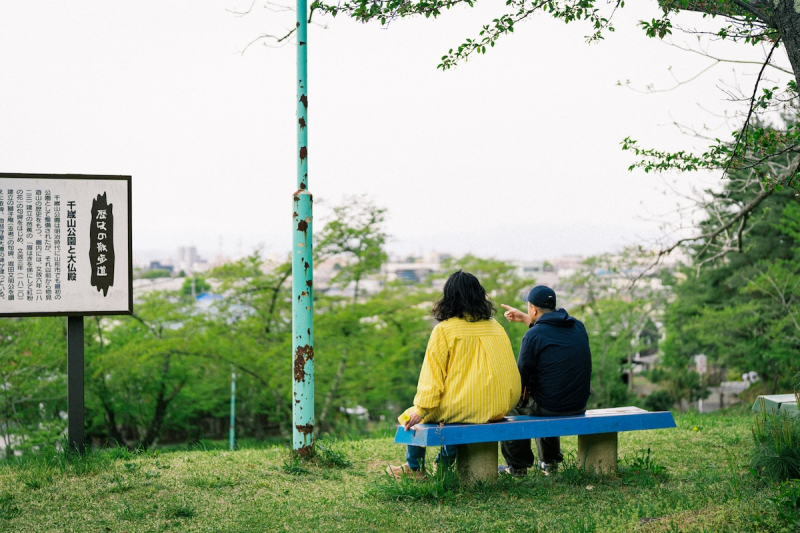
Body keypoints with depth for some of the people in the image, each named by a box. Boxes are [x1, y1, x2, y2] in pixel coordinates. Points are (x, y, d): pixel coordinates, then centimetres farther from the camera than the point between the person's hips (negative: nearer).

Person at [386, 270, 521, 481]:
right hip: (497, 410, 6)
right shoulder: (496, 327, 6)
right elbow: (510, 374, 12)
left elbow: (432, 377, -10)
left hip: (461, 410, -6)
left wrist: (420, 411, -3)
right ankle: (445, 461, 39)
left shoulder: (444, 330, -9)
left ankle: (414, 468, 32)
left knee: (412, 416, 20)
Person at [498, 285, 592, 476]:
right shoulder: (577, 326, 4)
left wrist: (525, 393, 15)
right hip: (578, 407, 6)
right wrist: (524, 318, 36)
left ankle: (518, 466, 27)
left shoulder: (533, 335, -16)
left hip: (548, 409, -6)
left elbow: (521, 378, -7)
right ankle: (550, 462, 40)